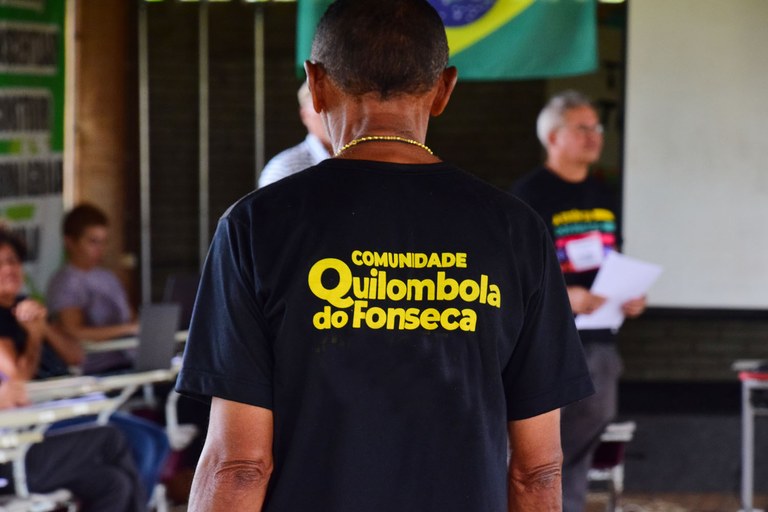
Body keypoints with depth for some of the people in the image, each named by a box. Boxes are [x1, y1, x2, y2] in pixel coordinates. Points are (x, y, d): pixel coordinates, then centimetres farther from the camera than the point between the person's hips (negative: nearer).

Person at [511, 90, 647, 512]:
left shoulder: (602, 197, 17)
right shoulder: (529, 194, -6)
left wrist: (631, 296, 5)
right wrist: (561, 295, -26)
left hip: (598, 337, 7)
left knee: (595, 416, 6)